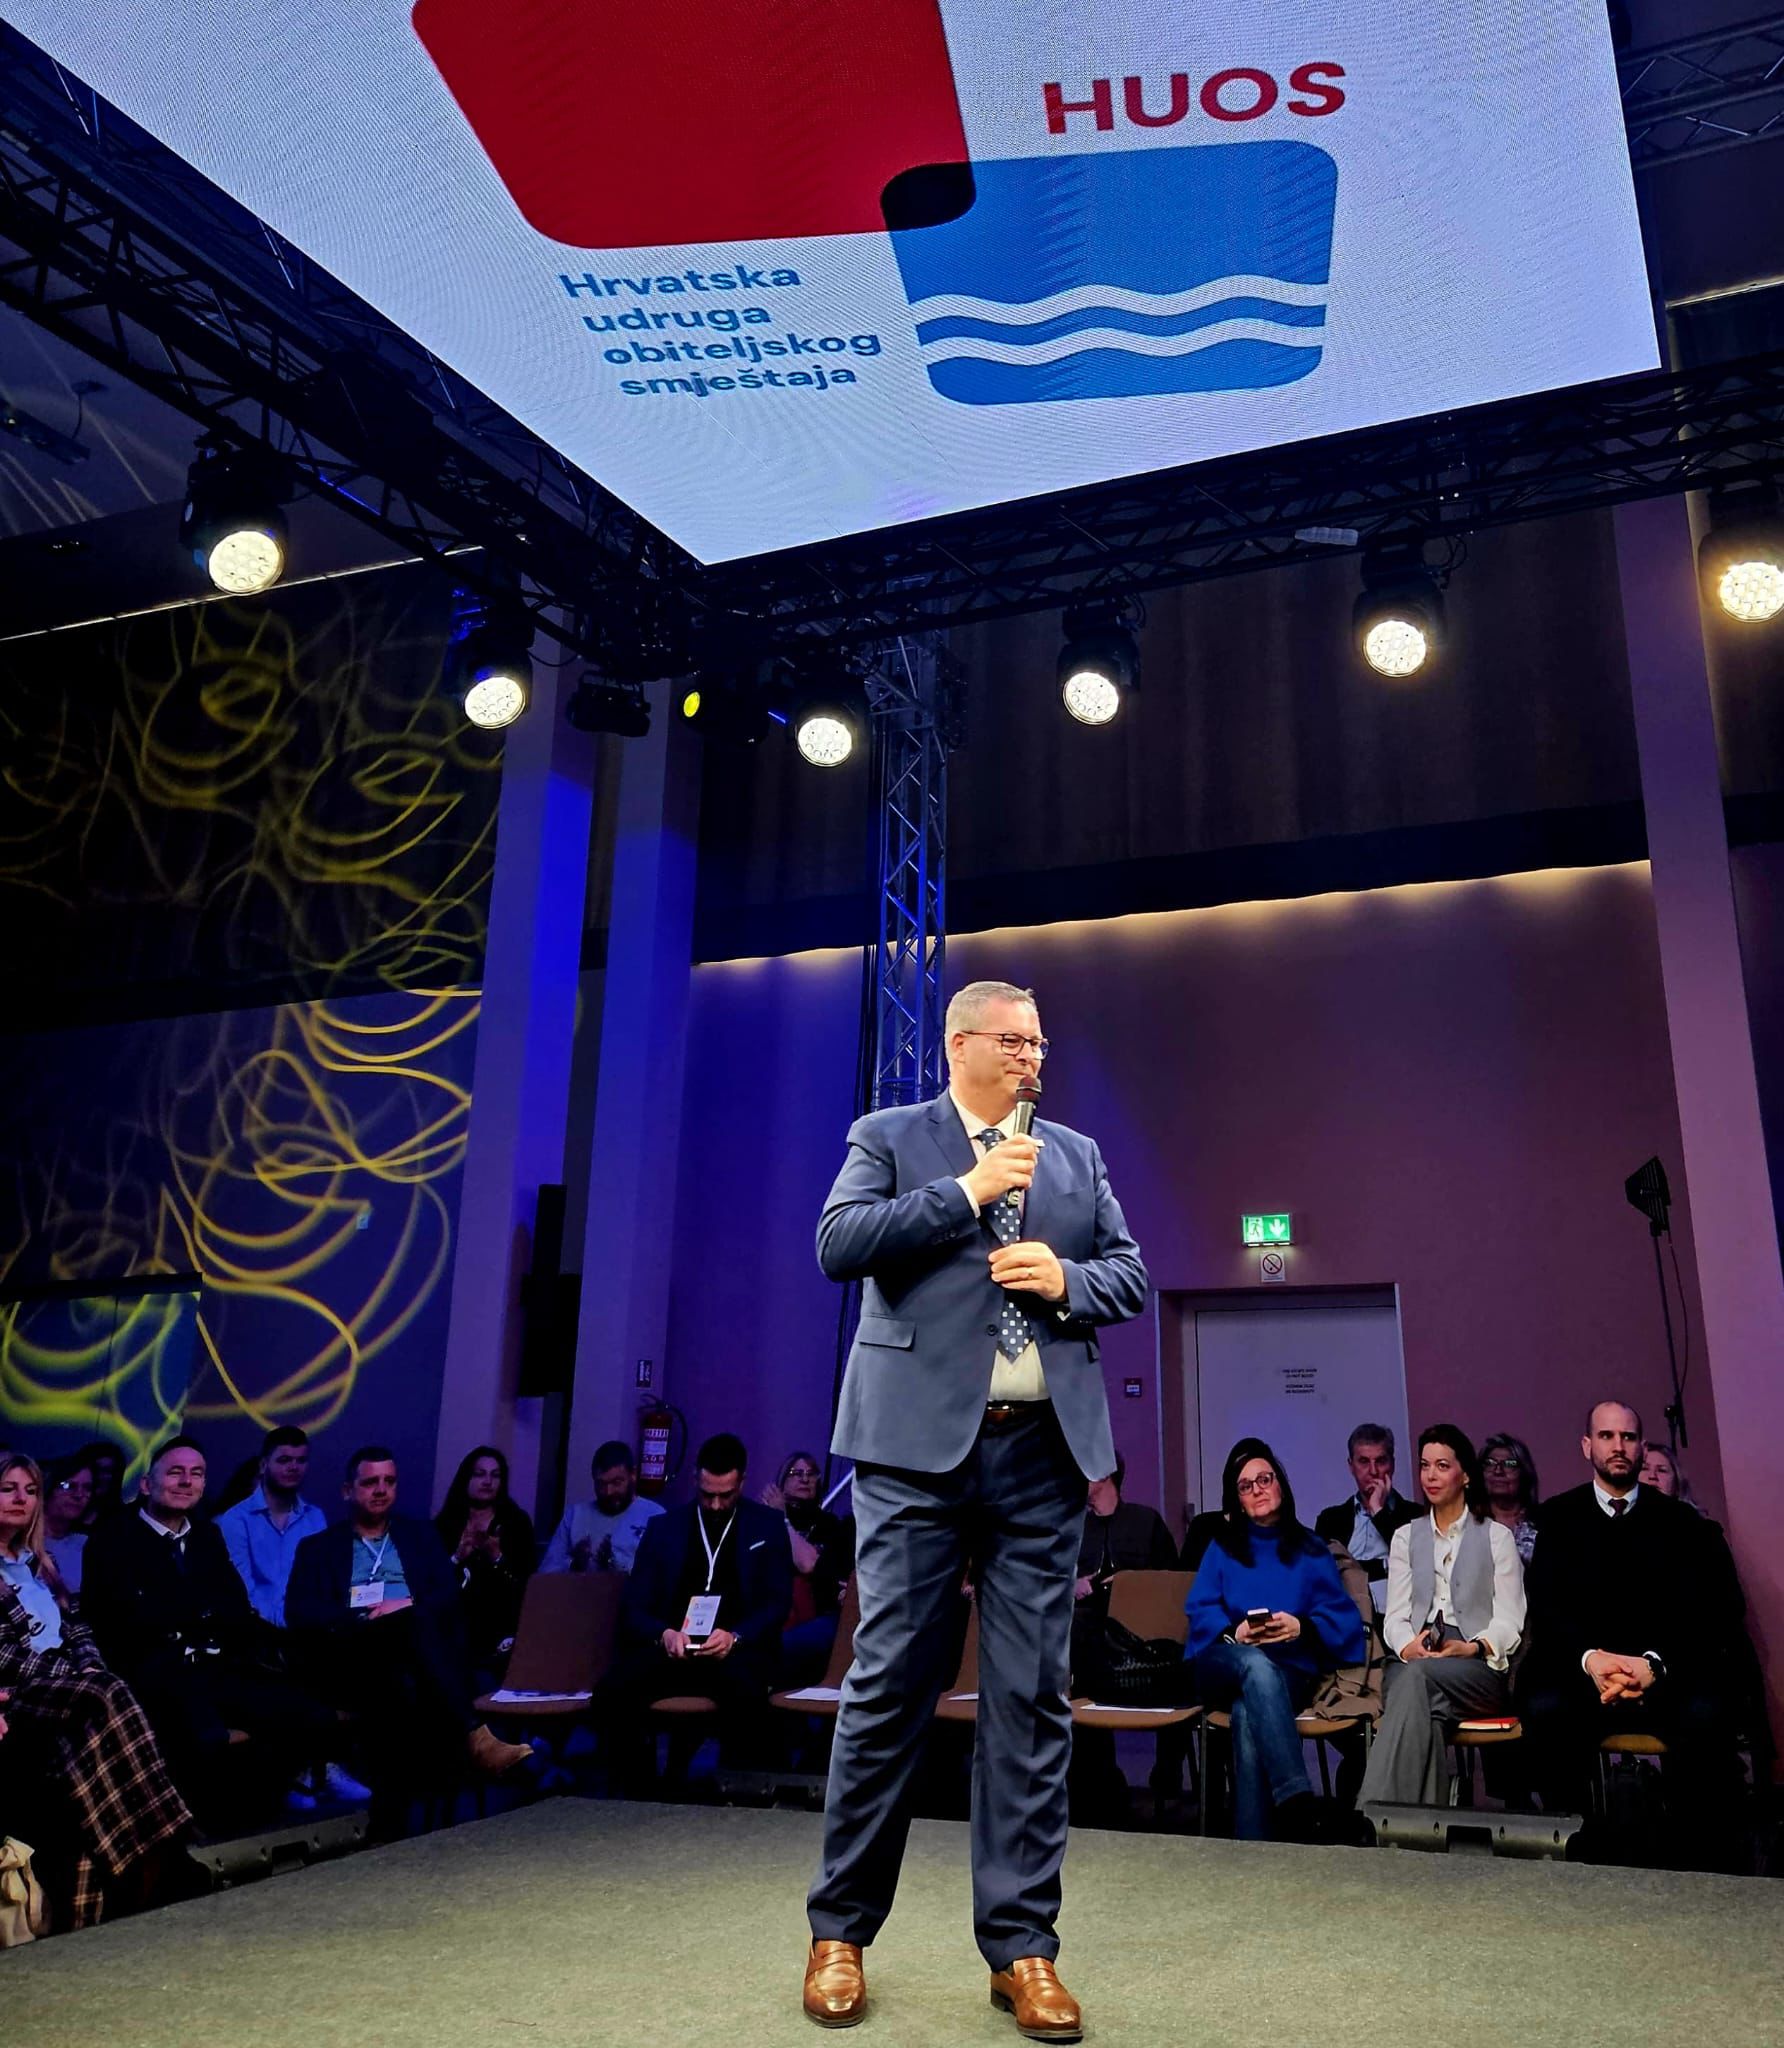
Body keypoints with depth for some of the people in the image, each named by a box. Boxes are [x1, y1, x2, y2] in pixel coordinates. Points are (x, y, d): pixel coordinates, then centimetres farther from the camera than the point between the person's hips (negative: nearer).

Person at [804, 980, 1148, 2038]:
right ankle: (841, 1931, 18)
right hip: (920, 1444, -3)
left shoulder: (1078, 1154, 17)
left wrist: (1068, 1278, -6)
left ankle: (1022, 1945, 17)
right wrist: (967, 1189, -10)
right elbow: (839, 1244, -8)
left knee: (1033, 1699, 5)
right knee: (890, 1685, 1)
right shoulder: (889, 1138, 7)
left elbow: (1131, 1275, 15)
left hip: (1044, 1451, 3)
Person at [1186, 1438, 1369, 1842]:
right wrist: (1233, 1633, -14)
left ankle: (1253, 1841, -39)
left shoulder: (1310, 1550, 19)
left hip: (1290, 1670, 0)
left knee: (1248, 1713, -36)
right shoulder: (1222, 1546, 22)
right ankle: (1296, 1799, -50)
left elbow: (1343, 1616, 6)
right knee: (1257, 1664, -38)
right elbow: (1201, 1610, 8)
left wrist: (1301, 1627, -15)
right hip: (1224, 1663, 1)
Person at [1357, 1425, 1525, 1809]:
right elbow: (1395, 1615, 11)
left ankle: (1375, 1810, -43)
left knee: (1418, 1675, -37)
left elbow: (1509, 1621, 2)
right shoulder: (1406, 1537, 21)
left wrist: (1473, 1648, -19)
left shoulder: (1497, 1536, 11)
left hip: (1480, 1669, -2)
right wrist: (1408, 1646, -14)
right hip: (1414, 1663, 2)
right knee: (1426, 1713, -37)